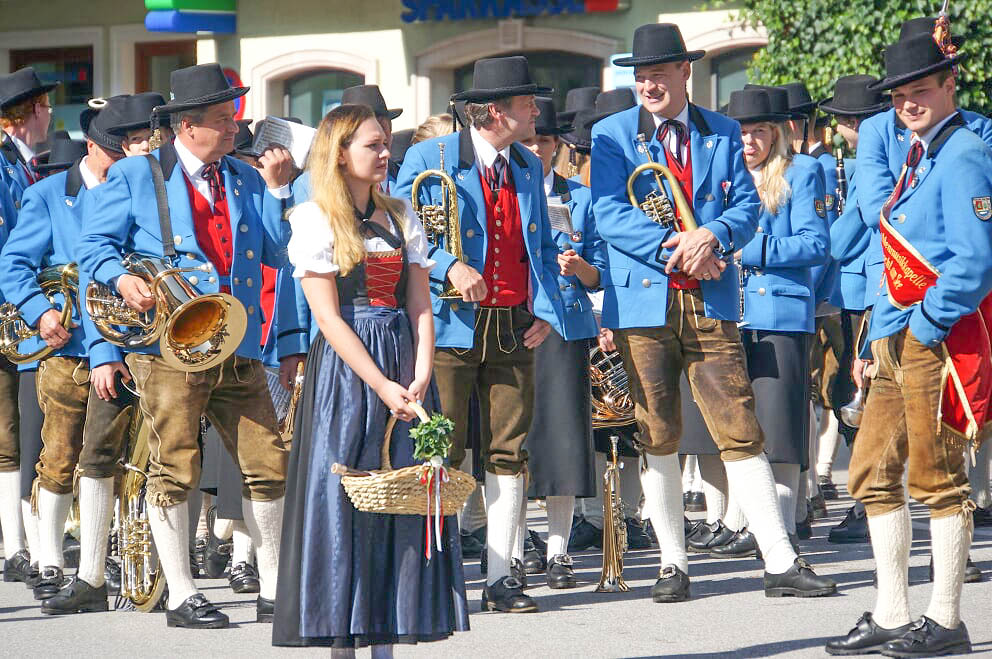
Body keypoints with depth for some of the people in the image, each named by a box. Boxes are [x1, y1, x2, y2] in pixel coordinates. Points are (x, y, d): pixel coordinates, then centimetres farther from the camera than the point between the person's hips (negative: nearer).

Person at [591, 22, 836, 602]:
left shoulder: (723, 133, 11)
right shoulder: (613, 134, 5)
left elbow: (747, 205, 5)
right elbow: (609, 213, -6)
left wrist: (713, 236, -16)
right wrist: (672, 247, -16)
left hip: (710, 302, 1)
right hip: (642, 304, -1)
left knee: (742, 433, -3)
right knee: (656, 439, 4)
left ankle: (781, 564, -3)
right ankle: (673, 564, 13)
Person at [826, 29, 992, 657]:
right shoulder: (919, 156, 16)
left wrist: (926, 324, -14)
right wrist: (883, 334, 15)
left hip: (938, 340, -10)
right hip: (897, 341, 10)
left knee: (937, 479, -4)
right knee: (874, 472, 10)